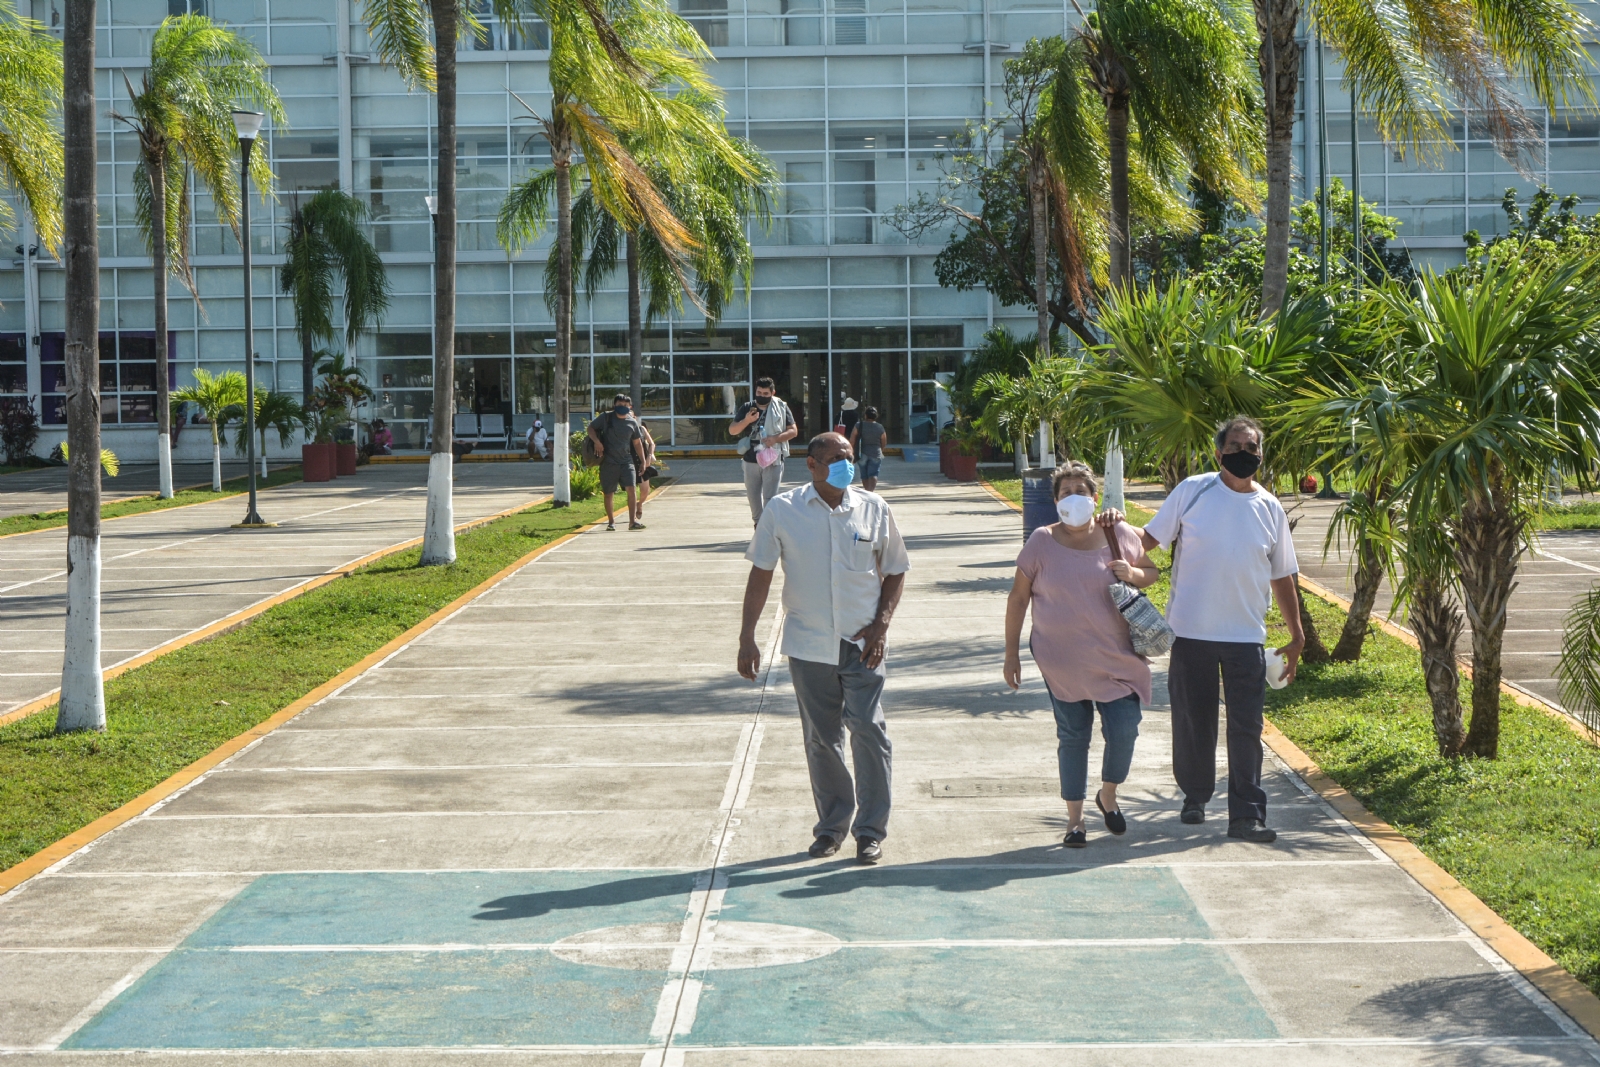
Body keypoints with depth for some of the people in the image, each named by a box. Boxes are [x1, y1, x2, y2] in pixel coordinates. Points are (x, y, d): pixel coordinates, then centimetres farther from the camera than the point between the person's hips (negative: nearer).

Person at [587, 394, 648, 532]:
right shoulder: (606, 418, 0)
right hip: (608, 462, -1)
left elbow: (637, 443, 15)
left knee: (632, 489, -13)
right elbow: (591, 428, 6)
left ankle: (633, 521, -13)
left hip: (627, 461, 2)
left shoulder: (632, 422, 7)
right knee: (609, 493, 5)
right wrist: (596, 441, -13)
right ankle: (611, 522, 18)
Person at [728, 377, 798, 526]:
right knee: (754, 497, 15)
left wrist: (776, 438, -19)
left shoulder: (781, 408, -1)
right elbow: (732, 430, 2)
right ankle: (758, 524, 32)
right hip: (751, 461, 3)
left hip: (773, 461, -3)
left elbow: (793, 430, -2)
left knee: (770, 498, -8)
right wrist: (746, 420, -18)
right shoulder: (746, 407, 5)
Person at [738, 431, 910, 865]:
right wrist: (746, 638, -2)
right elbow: (760, 574, 2)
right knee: (821, 738, 8)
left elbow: (895, 572, 9)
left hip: (861, 644, 0)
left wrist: (881, 624, -4)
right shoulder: (782, 511, -2)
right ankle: (832, 824, 23)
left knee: (868, 730, -9)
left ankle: (871, 830, 2)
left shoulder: (874, 509, 1)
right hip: (808, 645, 0)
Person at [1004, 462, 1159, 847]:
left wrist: (1133, 574, -9)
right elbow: (1018, 598, 2)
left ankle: (1108, 796, 25)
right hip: (1062, 660, -1)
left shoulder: (1120, 535, 1)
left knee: (1124, 730, -4)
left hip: (1117, 657, 1)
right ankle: (1074, 818, 19)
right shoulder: (1042, 542, -3)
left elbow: (1152, 572, 15)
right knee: (1072, 736, 5)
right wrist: (1011, 652, 0)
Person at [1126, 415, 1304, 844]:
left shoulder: (1270, 509, 6)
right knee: (1192, 721, 9)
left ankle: (1246, 815, 1)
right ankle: (1195, 797, 29)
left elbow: (1282, 577, 13)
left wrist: (1297, 637, 13)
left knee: (1246, 727, -2)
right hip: (1191, 631, -1)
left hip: (1246, 635, 1)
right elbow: (1149, 539, 4)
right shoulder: (1192, 491, -3)